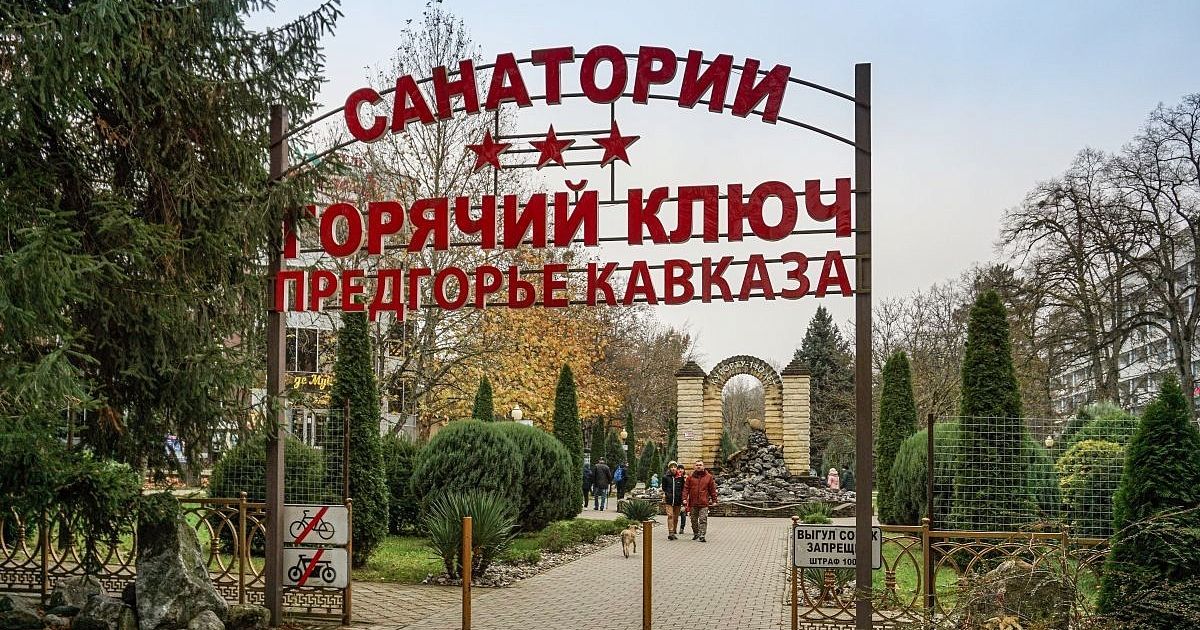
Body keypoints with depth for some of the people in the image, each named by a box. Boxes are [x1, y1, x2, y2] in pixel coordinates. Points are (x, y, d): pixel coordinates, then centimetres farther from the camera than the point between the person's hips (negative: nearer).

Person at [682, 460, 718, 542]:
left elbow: (712, 489, 7)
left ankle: (702, 536, -8)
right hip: (693, 502, 2)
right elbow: (686, 488, 4)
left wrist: (714, 500, 5)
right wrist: (684, 498, -6)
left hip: (704, 503, -2)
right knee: (694, 520, 13)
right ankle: (696, 534, 29)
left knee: (703, 520, -8)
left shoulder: (708, 477, 4)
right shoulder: (690, 477, 5)